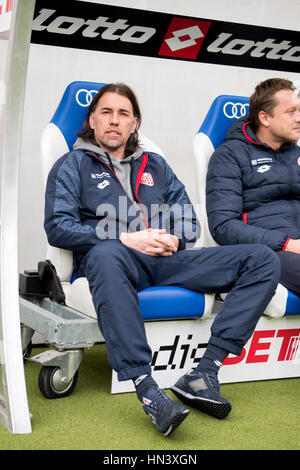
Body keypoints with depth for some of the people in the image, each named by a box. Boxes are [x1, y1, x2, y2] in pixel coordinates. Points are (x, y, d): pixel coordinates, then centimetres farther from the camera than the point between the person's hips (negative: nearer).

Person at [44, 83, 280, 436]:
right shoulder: (73, 165, 15)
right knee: (105, 254, -44)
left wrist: (174, 239, -2)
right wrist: (125, 239, -11)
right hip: (117, 260, -4)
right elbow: (57, 227, 0)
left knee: (263, 260, -15)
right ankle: (147, 391, -46)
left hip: (165, 261, 4)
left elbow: (189, 221, 23)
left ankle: (203, 374, -25)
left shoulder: (155, 165, 28)